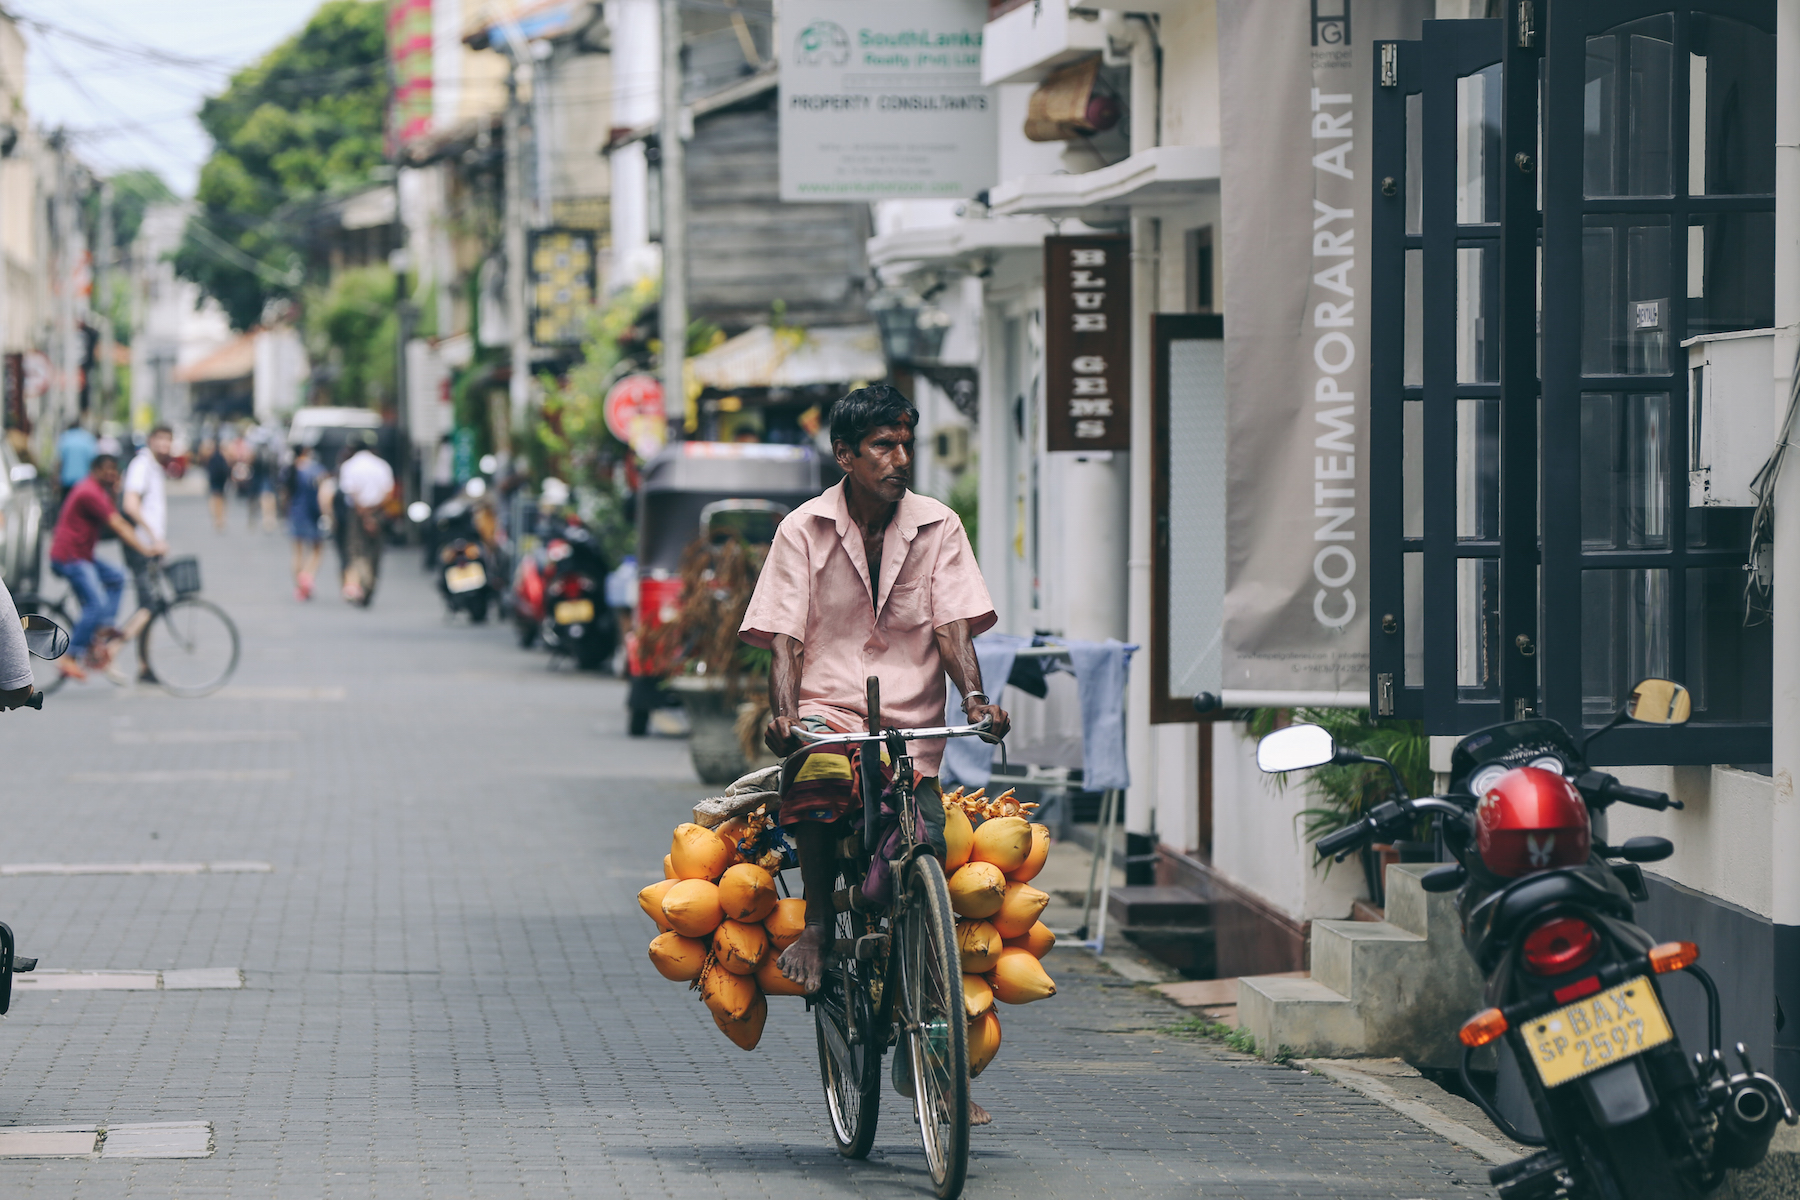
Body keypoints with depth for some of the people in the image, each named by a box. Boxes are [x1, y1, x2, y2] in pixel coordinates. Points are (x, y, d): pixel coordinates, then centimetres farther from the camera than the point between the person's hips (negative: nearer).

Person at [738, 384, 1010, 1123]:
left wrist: (974, 696, -21)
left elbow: (954, 624, -2)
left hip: (912, 729, 2)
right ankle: (818, 918, -13)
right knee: (819, 781, -39)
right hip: (827, 714, -2)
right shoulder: (804, 531, 3)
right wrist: (783, 712, -22)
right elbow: (784, 637, -3)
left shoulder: (937, 528, 7)